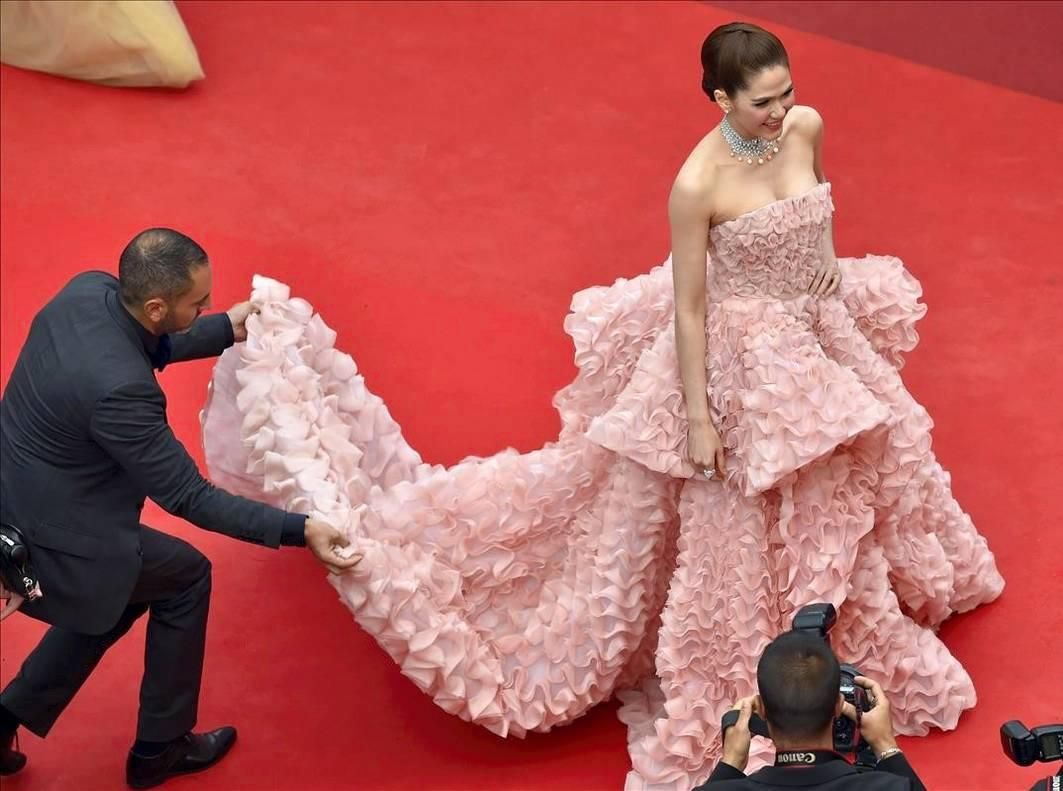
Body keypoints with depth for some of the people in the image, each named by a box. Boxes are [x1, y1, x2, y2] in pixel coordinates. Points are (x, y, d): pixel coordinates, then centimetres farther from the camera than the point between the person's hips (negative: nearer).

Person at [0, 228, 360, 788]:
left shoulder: (88, 290, -10)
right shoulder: (118, 390, -34)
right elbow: (188, 498, -25)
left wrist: (226, 331, 11)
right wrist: (300, 531, -24)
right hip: (52, 540, -8)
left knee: (121, 593, 29)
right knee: (186, 578, 15)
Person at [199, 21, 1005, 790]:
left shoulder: (806, 126, -11)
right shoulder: (698, 184, -29)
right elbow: (687, 307, -20)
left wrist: (825, 252, 2)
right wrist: (699, 419, -17)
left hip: (819, 335, 7)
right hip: (741, 359, -7)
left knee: (852, 473, 28)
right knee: (728, 528, 6)